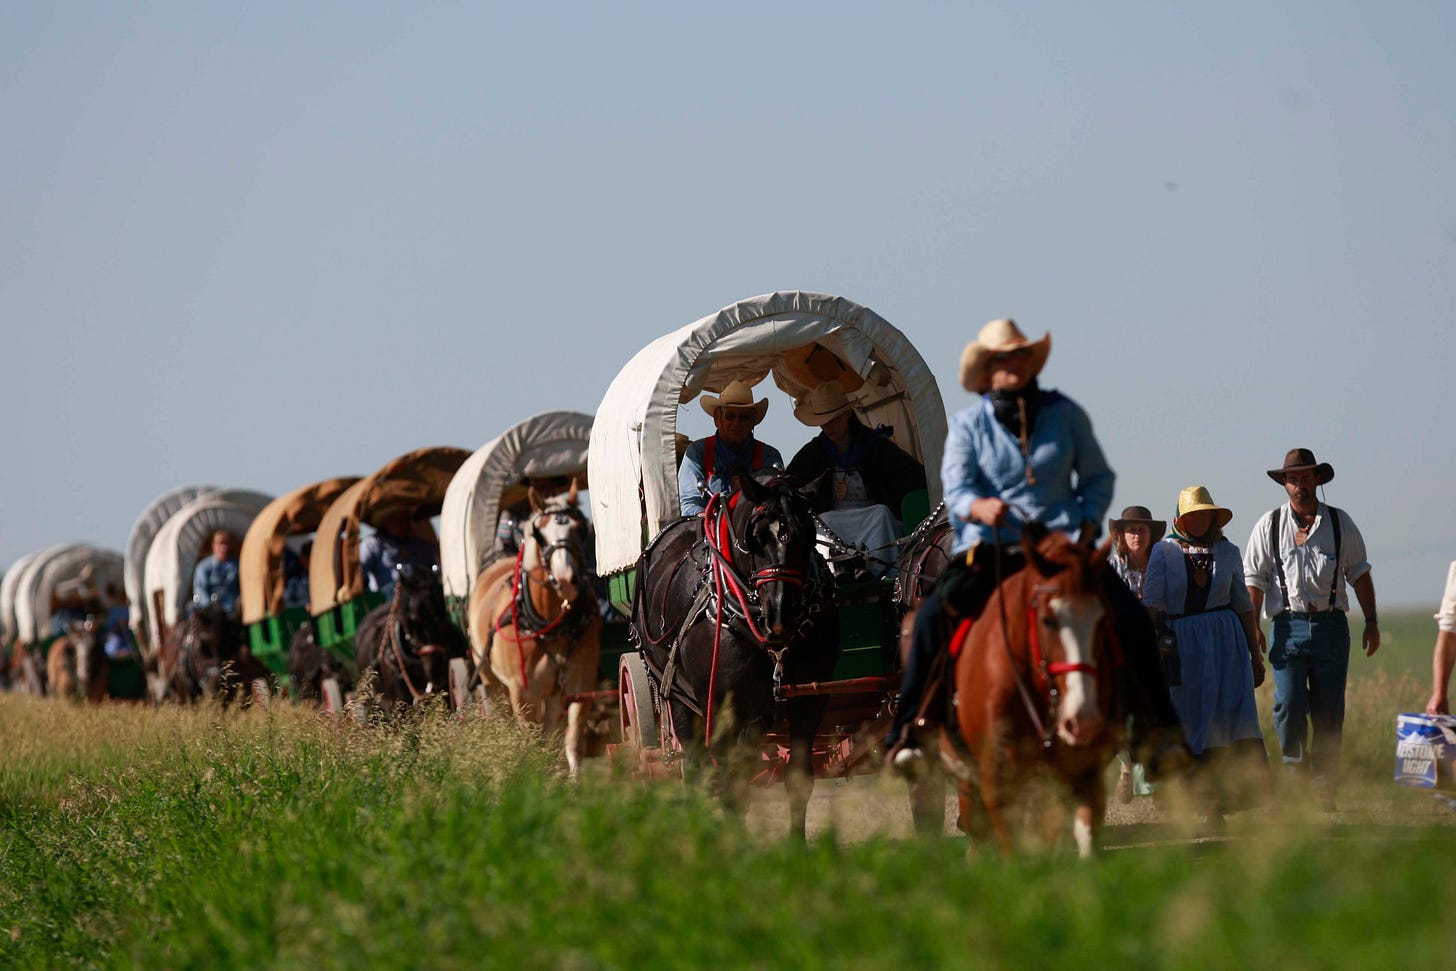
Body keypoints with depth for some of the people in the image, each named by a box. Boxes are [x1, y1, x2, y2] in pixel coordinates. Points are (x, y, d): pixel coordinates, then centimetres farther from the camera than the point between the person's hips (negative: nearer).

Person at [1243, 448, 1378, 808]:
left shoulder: (1340, 523, 10)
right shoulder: (1269, 525, 6)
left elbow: (1359, 574, 14)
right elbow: (1254, 578, 7)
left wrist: (1372, 622, 9)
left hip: (1331, 626, 1)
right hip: (1288, 625, -1)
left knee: (1329, 712, 0)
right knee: (1289, 705, -12)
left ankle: (1325, 790, 7)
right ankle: (1295, 775, 5)